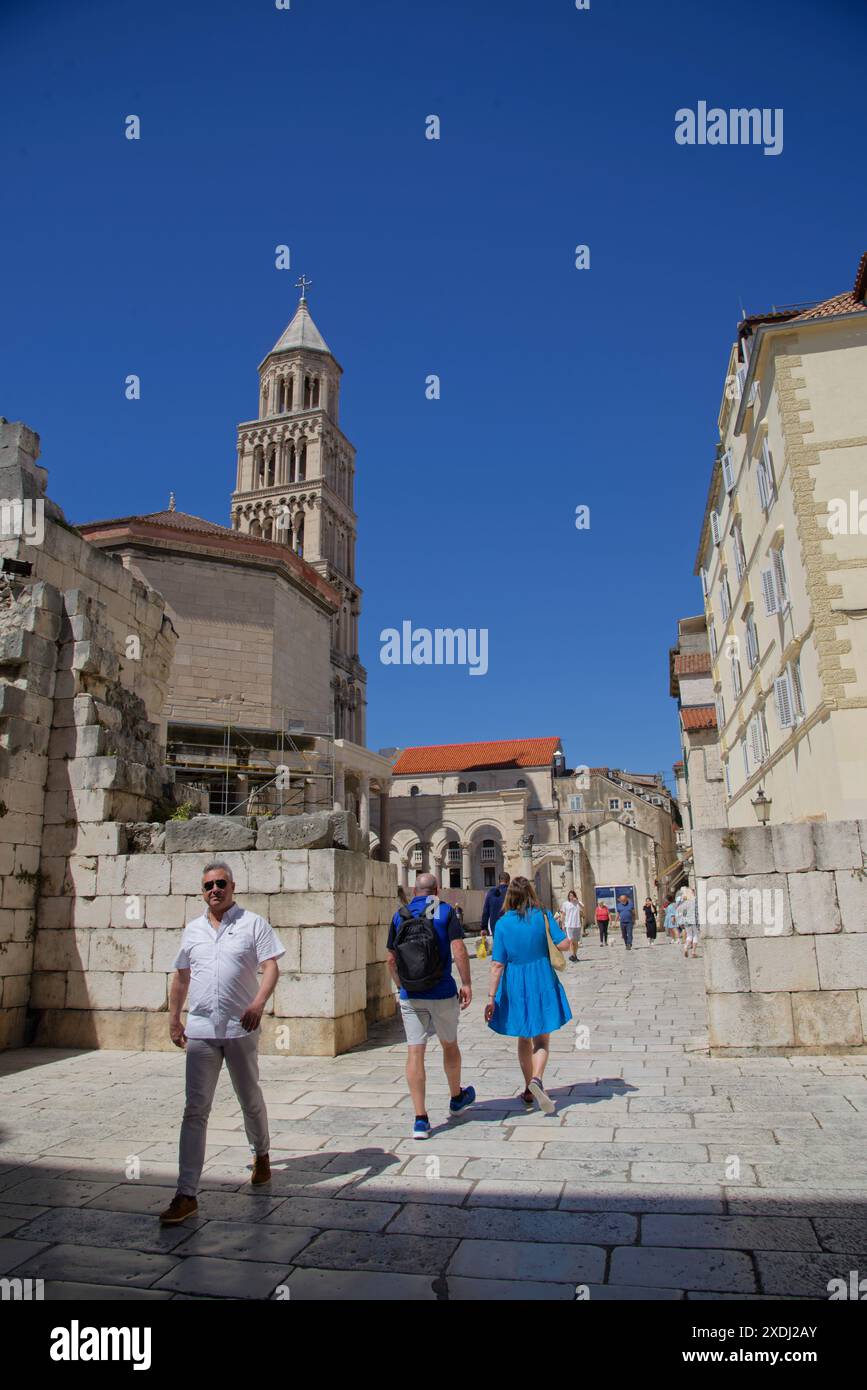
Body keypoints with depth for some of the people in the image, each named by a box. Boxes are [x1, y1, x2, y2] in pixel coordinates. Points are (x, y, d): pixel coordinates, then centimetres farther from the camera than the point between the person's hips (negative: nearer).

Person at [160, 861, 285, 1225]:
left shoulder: (253, 923, -2)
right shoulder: (192, 929, 10)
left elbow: (271, 967, -8)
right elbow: (181, 976, 19)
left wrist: (259, 1003, -24)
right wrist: (173, 1017, 14)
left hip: (241, 1029, -2)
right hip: (200, 1030, 2)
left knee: (250, 1100, 15)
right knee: (195, 1110, -1)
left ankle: (261, 1155, 41)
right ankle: (186, 1194, 3)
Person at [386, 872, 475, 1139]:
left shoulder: (399, 916, 4)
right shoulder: (445, 911, -4)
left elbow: (391, 959, 6)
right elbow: (459, 949, -13)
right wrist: (466, 984, -6)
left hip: (410, 994, 1)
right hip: (442, 992, -1)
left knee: (415, 1052, 3)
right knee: (449, 1045, 19)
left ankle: (420, 1119, 0)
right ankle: (457, 1098, 39)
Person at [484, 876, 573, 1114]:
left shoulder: (503, 923, -6)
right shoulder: (542, 916, -6)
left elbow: (497, 965, -9)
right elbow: (564, 945, -9)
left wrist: (491, 998, -7)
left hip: (515, 985, 1)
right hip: (542, 982, -1)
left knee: (524, 1039, 18)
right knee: (542, 1039, 6)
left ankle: (529, 1091, 26)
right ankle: (537, 1079, -20)